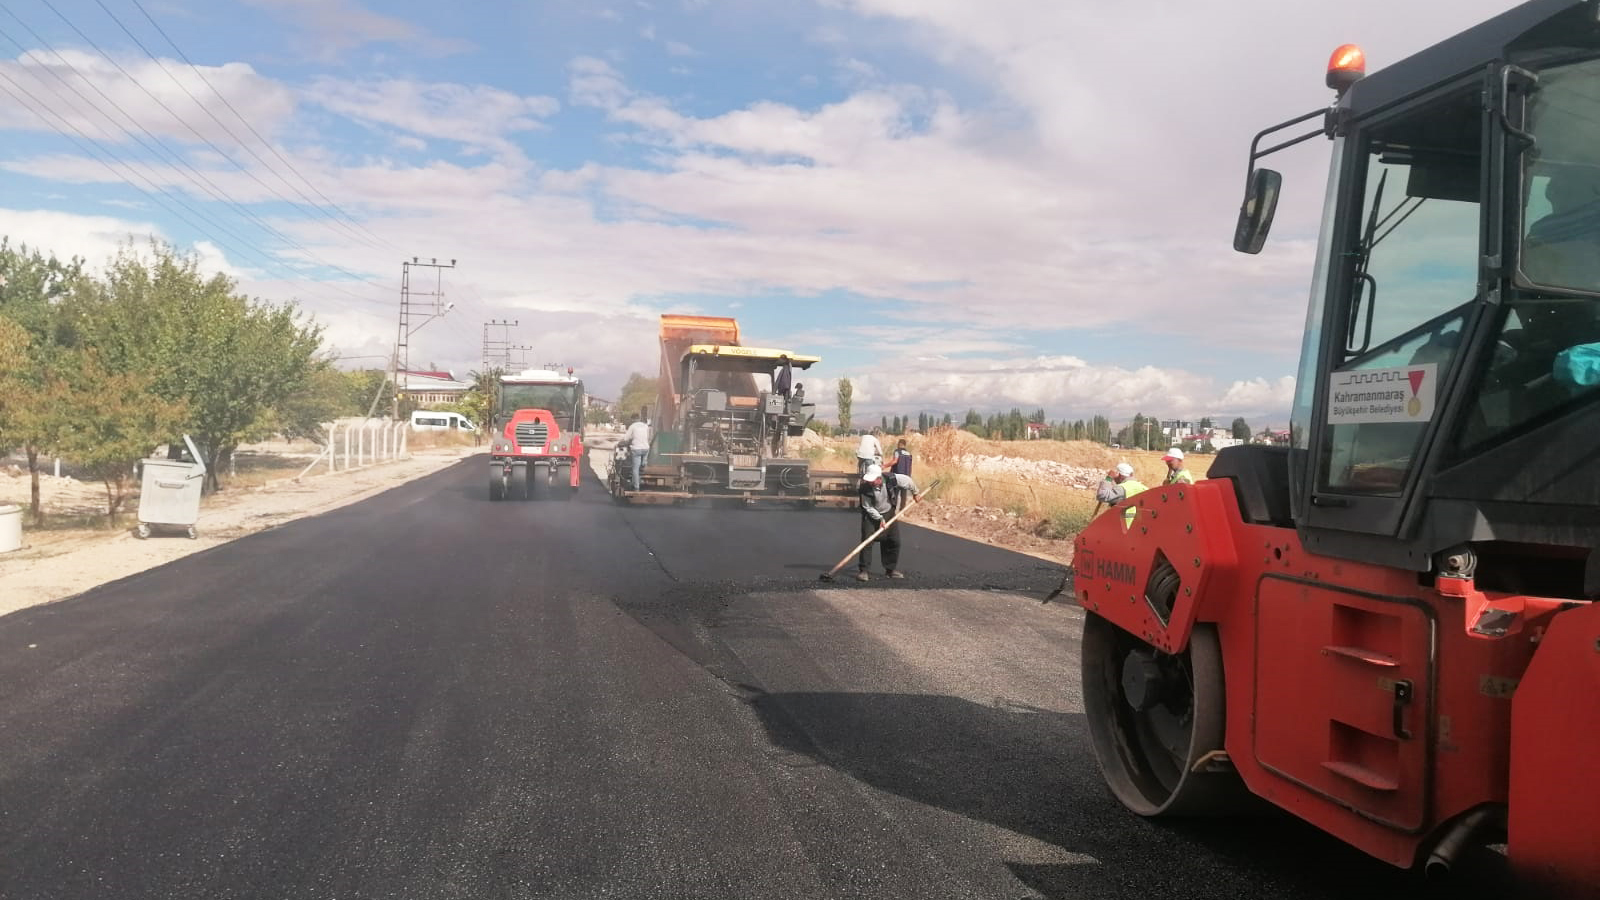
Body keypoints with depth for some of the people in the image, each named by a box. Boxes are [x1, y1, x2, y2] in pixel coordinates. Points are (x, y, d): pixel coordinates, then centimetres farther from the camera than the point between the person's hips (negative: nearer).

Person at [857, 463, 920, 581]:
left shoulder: (892, 479, -26)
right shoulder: (865, 488, -28)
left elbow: (908, 480, -6)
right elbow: (868, 507, -17)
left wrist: (915, 492, 8)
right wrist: (879, 518, -22)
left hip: (889, 513, 3)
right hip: (871, 515, -3)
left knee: (894, 541, 4)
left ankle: (891, 569, 19)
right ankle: (862, 570, -5)